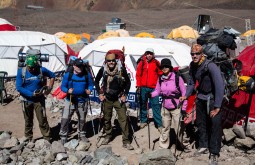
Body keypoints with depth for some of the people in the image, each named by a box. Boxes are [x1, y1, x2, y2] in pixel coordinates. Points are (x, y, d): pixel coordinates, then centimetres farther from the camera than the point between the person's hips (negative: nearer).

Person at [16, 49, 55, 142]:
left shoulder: (41, 70, -10)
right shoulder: (21, 71, -10)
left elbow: (52, 76, 8)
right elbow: (18, 87, -13)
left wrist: (50, 87, -2)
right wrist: (32, 94, -20)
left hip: (39, 100, -1)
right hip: (26, 100, 1)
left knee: (42, 120, -2)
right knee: (28, 121, 15)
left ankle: (47, 139, 9)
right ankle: (28, 139, 32)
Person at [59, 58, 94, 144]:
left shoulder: (87, 74, -3)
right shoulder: (68, 74, -7)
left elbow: (91, 84, 8)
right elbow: (63, 86, -3)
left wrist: (89, 90, -14)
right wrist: (68, 90, -23)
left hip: (82, 101, 2)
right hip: (70, 100, -2)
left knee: (82, 119, 16)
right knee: (65, 119, -9)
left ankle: (82, 135, 35)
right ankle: (63, 136, 5)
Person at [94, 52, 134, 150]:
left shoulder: (121, 69, -12)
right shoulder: (103, 69, -7)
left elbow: (128, 82, 1)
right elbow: (96, 81, 9)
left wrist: (125, 95, -4)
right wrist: (100, 93, 2)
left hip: (118, 99, -2)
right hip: (107, 99, 2)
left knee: (123, 119, -7)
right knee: (106, 118, 13)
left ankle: (126, 141, 0)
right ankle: (108, 136, 34)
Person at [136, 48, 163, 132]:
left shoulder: (156, 63, 1)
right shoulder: (142, 63, 3)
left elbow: (160, 74, 1)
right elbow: (138, 74, 4)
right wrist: (138, 85, 0)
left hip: (153, 88, -2)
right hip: (143, 87, 2)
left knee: (155, 105, -3)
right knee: (143, 104, 11)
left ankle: (159, 124, 0)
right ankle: (143, 120, 24)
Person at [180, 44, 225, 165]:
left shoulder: (210, 66, -26)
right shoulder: (192, 66, -4)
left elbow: (220, 85, -29)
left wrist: (217, 106, -29)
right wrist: (186, 95, -3)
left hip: (213, 98, -7)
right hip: (201, 97, 7)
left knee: (215, 124, -8)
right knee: (200, 123, 15)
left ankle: (214, 153, 2)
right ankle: (203, 146, 33)